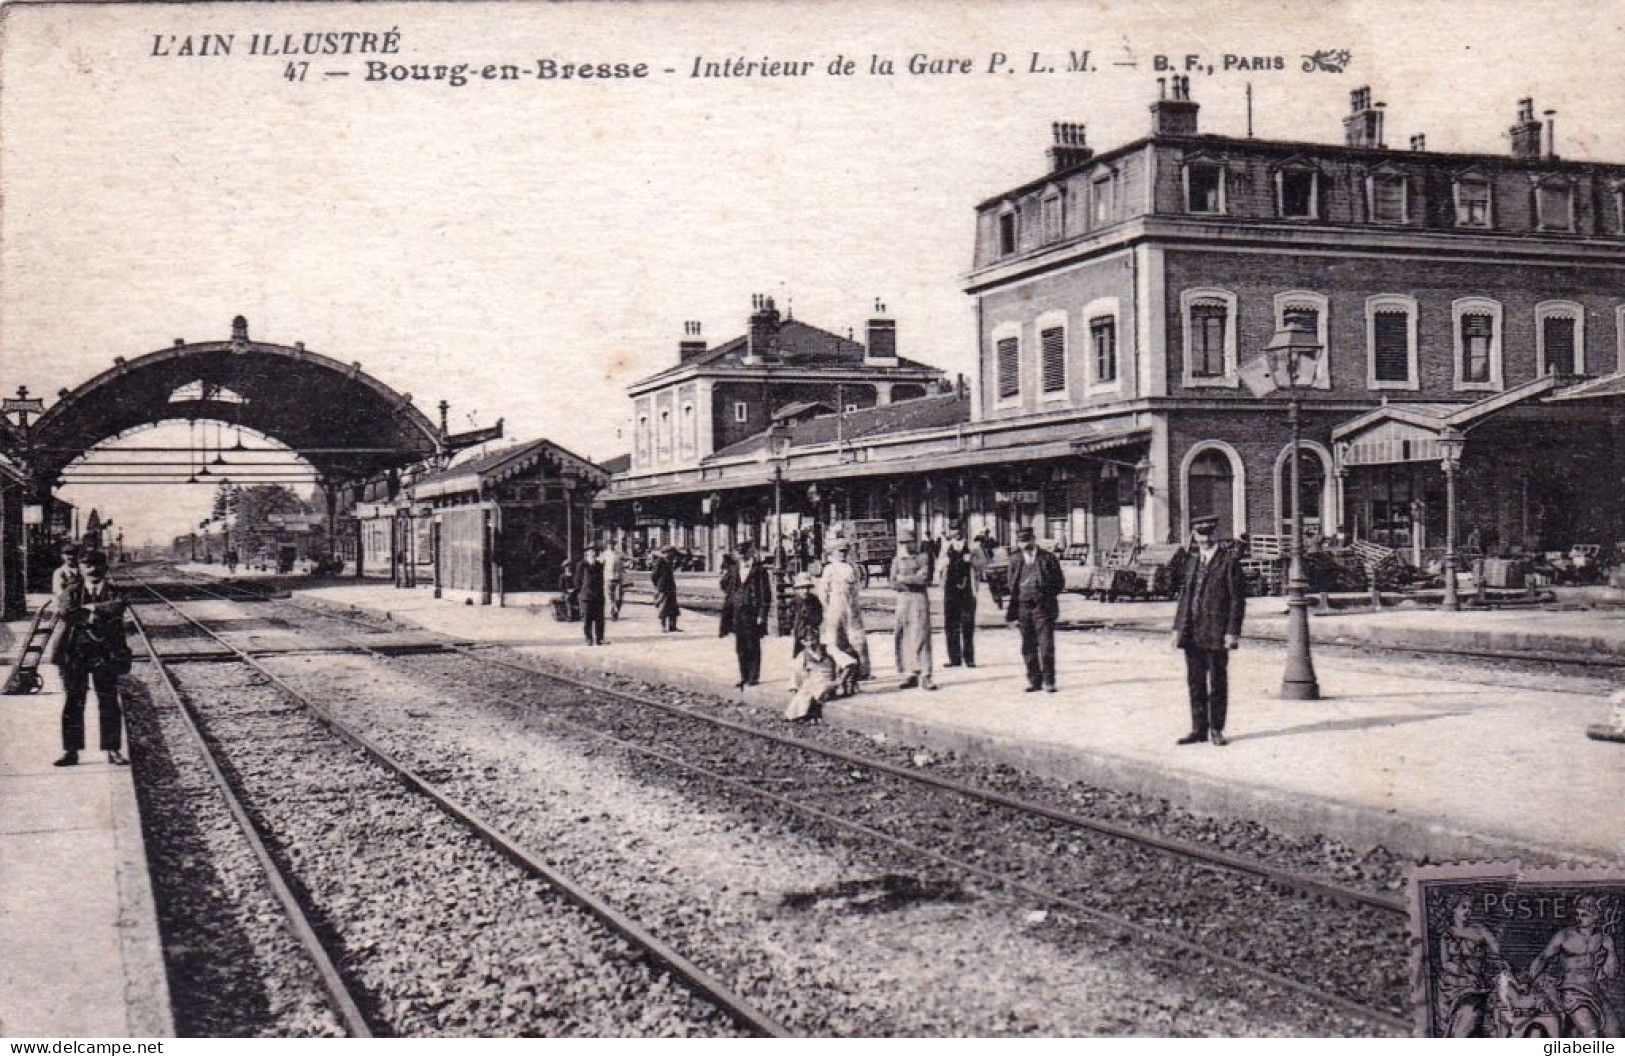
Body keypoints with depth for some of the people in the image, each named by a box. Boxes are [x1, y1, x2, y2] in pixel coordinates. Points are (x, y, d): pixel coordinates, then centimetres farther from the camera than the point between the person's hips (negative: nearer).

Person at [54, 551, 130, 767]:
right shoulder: (71, 593, 7)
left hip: (105, 654, 0)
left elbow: (118, 606, -18)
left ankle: (113, 751, 7)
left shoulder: (113, 593, 6)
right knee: (73, 704, 2)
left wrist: (90, 607, -13)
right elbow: (66, 615, -12)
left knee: (109, 704, 1)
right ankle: (71, 752, 7)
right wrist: (92, 616, -17)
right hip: (76, 654, 1)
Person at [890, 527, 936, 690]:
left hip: (920, 599, -4)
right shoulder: (897, 561, 13)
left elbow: (923, 578, -11)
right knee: (902, 639, 2)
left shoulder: (923, 558, 3)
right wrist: (912, 583, -10)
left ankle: (925, 676, -11)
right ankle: (911, 675, 9)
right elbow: (893, 584, 4)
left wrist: (903, 579, -5)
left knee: (921, 637, -9)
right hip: (902, 600, 4)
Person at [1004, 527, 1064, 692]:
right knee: (1028, 647, 6)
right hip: (1023, 606, 3)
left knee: (1046, 645, -5)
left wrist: (1047, 595, -6)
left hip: (1043, 606, -3)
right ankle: (1034, 680, 15)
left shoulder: (1047, 558, 1)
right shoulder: (1015, 560, 9)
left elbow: (1060, 581, 6)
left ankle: (1048, 681, 2)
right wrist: (1012, 612, 7)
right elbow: (1012, 586, 13)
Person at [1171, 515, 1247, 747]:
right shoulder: (1191, 561, 13)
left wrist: (1232, 632, -13)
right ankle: (1198, 729, 18)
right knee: (1195, 682, 9)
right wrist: (1178, 627, 10)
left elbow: (1237, 599, -7)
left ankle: (1216, 730, 13)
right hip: (1192, 632, 5)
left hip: (1216, 633, -5)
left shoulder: (1229, 561, -4)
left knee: (1217, 683, 3)